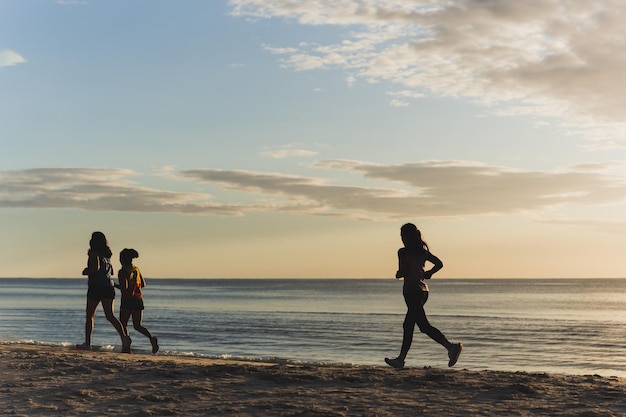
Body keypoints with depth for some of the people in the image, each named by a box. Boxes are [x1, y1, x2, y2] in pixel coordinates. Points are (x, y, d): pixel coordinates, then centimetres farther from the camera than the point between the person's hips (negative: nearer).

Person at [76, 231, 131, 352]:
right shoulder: (107, 254, 17)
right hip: (108, 287, 6)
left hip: (96, 287, -6)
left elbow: (96, 268, -20)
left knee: (89, 316, 9)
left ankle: (87, 343, 12)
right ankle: (124, 336, -25)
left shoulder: (94, 253, -6)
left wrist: (86, 271, -3)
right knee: (110, 315, -3)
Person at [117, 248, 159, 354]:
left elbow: (124, 288, -18)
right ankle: (151, 338, -16)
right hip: (139, 300, 6)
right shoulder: (136, 270, 11)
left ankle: (127, 347, -2)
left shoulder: (122, 272, -10)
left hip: (127, 300, -6)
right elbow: (143, 284, 18)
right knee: (137, 325, 10)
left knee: (123, 324, 9)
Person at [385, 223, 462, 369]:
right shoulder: (423, 251, 11)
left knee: (424, 325, -10)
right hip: (423, 290, 9)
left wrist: (398, 274, 4)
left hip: (411, 290, -9)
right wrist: (427, 274, 14)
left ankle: (451, 346, -24)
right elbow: (439, 264, 10)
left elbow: (402, 272, -16)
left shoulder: (403, 252, -10)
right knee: (408, 325, 15)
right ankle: (401, 359, 21)